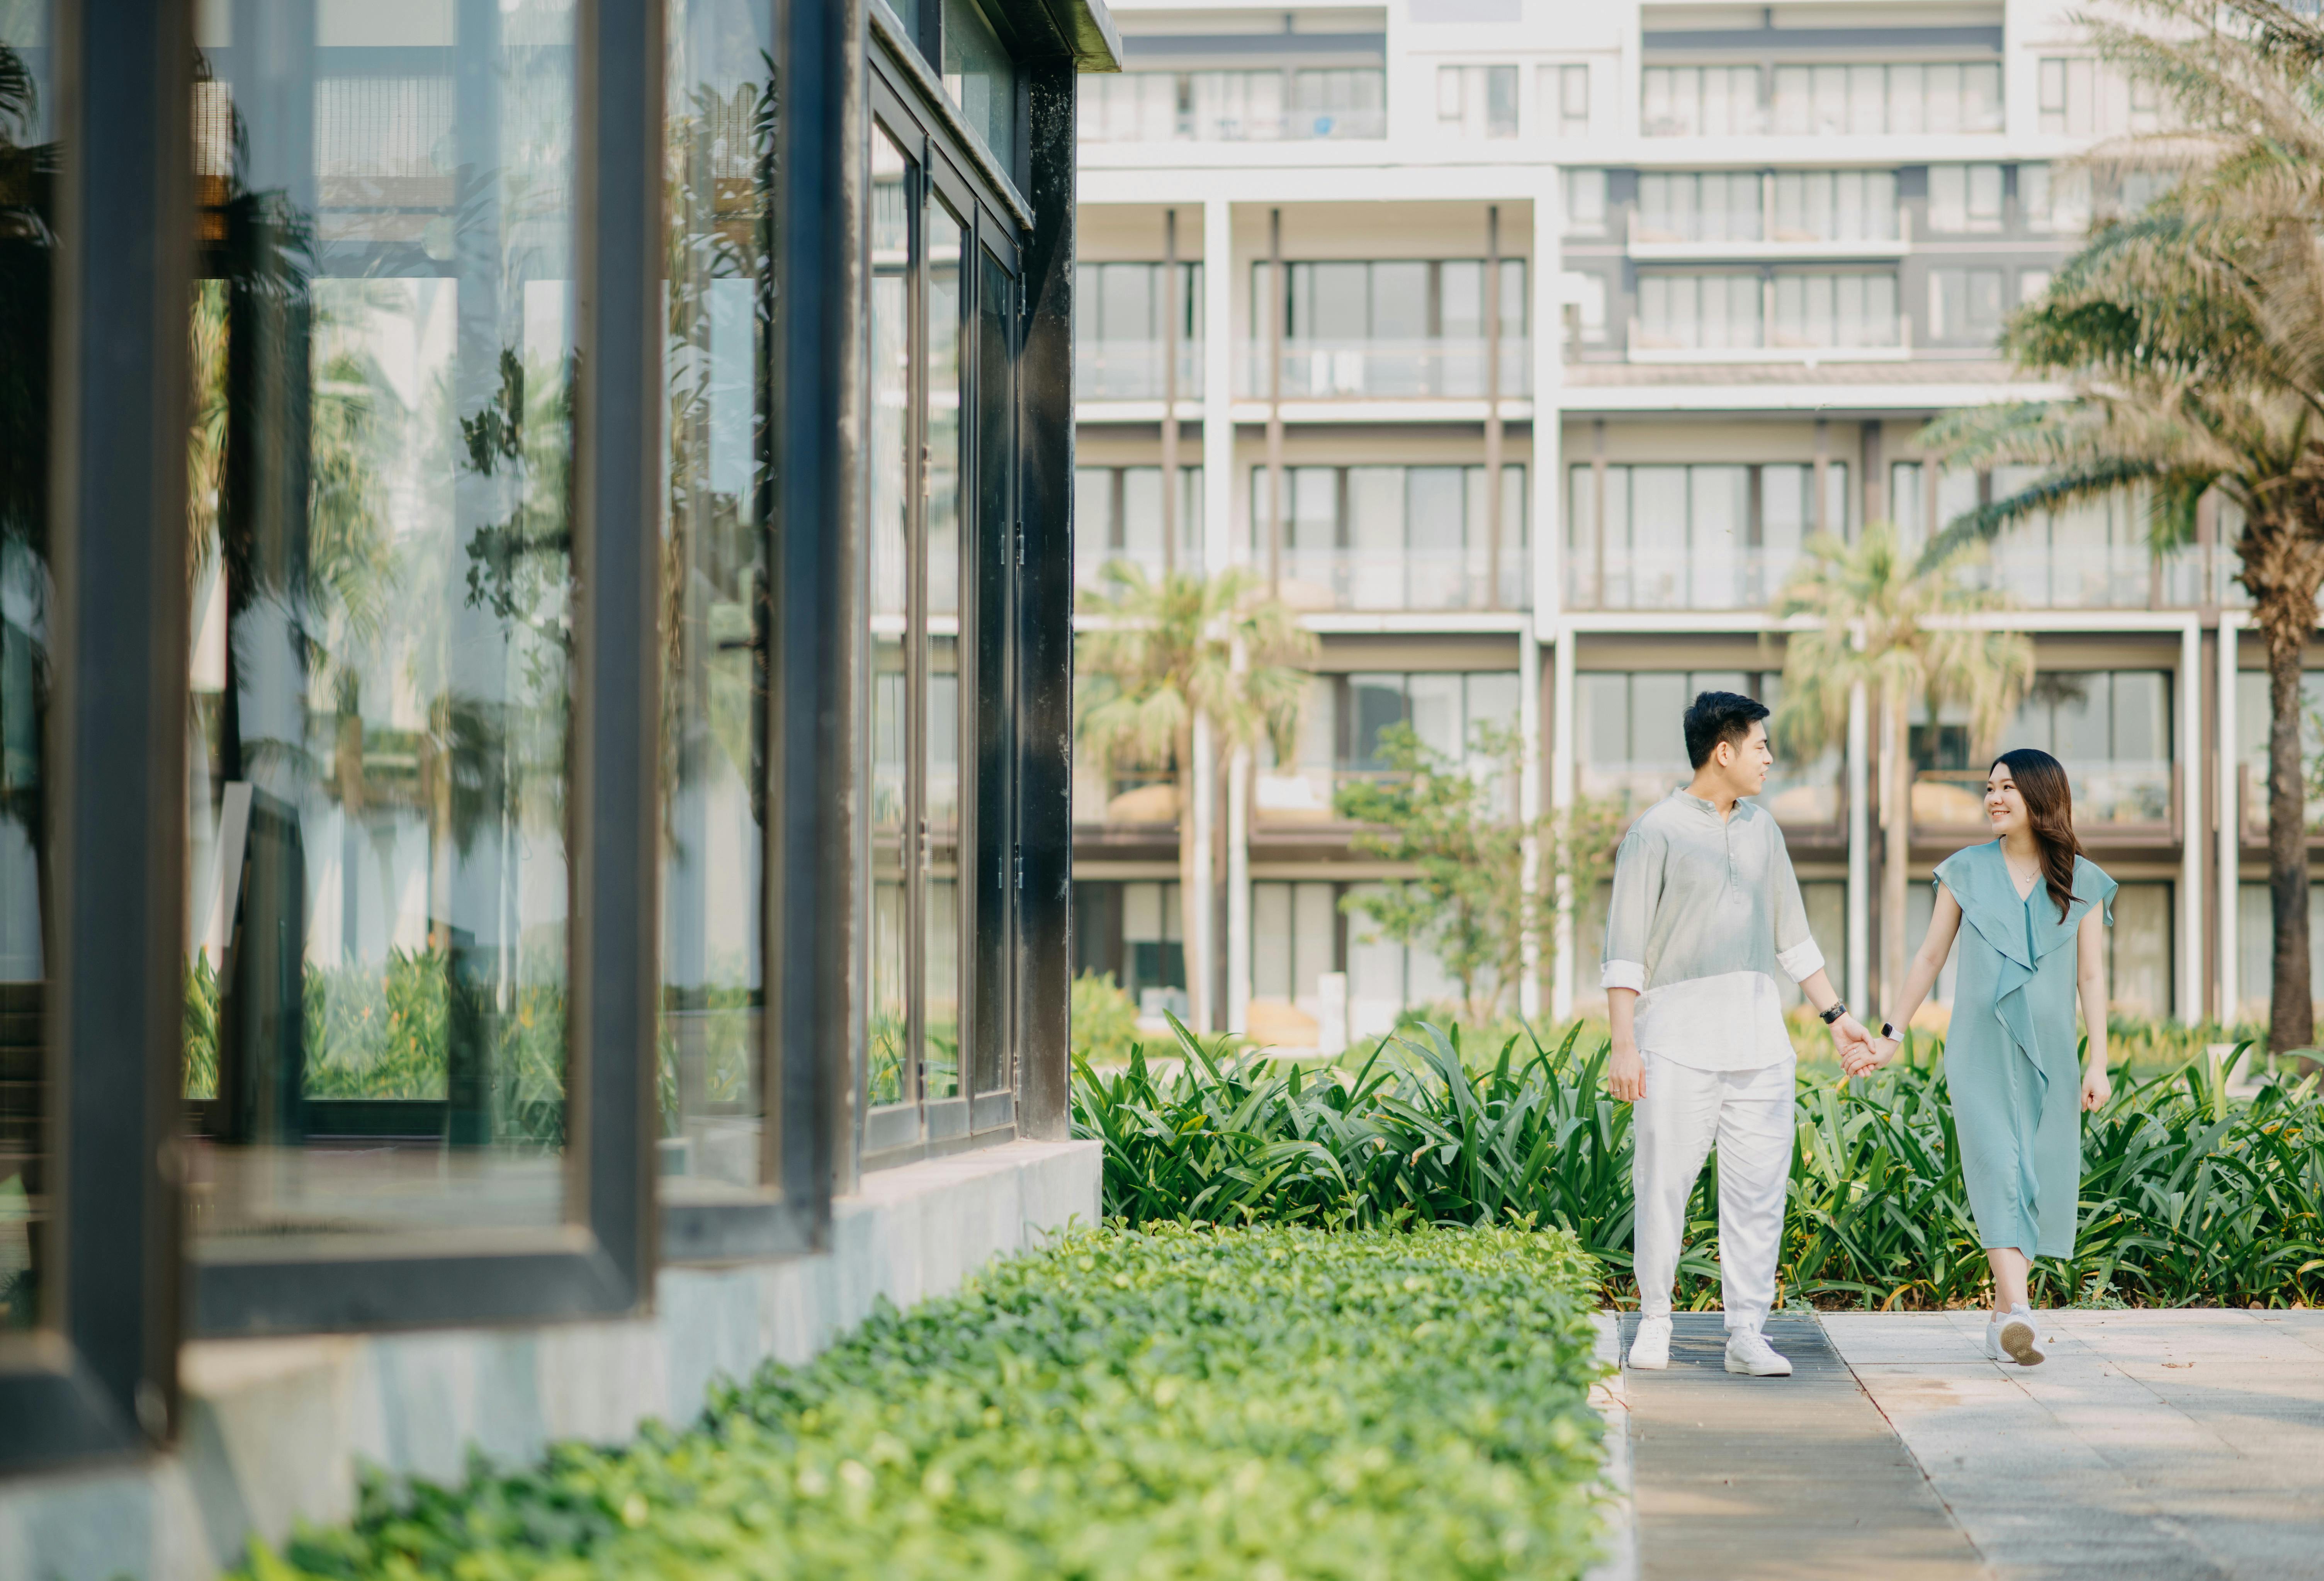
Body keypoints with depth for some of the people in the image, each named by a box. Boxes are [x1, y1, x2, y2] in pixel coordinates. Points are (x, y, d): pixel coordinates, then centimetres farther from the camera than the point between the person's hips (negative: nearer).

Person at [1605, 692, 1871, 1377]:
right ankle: (1654, 1317, 11)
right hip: (1678, 1036, -5)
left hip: (1758, 1034, 5)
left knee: (1759, 1186, 0)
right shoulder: (1657, 830, -4)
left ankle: (1746, 1331, 3)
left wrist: (1835, 1014, 20)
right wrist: (1623, 1043, -13)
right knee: (1663, 1181, -3)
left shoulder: (1762, 830, 15)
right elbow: (1625, 948, -6)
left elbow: (1792, 936, 23)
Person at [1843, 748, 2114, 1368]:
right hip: (1980, 1044, -1)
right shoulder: (1967, 871, 6)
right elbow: (1930, 957, 11)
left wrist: (2098, 1063, -2)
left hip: (2048, 1049, 1)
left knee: (2039, 1179, 2)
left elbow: (2092, 975, 4)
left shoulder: (2081, 883, 5)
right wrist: (1889, 1036, 9)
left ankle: (2002, 1315, 14)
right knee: (1998, 1168, -15)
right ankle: (2017, 1313, -27)